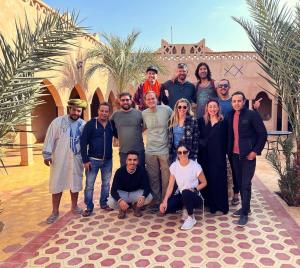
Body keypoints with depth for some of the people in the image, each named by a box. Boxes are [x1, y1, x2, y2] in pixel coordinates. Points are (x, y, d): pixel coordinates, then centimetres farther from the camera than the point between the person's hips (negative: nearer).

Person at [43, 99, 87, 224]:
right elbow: (50, 139, -5)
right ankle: (55, 211, 18)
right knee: (57, 185, 5)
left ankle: (74, 206, 32)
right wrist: (47, 155, -7)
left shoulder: (83, 125, 1)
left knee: (76, 184, 14)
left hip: (76, 160, 2)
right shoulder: (58, 121, -6)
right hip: (59, 159, -2)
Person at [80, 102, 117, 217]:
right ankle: (89, 207, 17)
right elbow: (83, 142, -8)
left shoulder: (111, 124, 3)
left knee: (106, 183, 14)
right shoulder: (90, 124, -7)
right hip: (93, 159, -3)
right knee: (89, 184, 3)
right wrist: (85, 160, -12)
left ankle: (104, 203, 30)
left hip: (108, 160, 3)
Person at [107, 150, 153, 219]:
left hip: (136, 193, 1)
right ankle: (122, 208, 5)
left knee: (149, 197, -28)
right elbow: (113, 190, -25)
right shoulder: (120, 171, -23)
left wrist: (143, 197, -44)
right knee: (111, 202, -31)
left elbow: (146, 187, -20)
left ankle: (136, 206, 5)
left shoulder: (142, 170, -21)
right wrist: (120, 200, -47)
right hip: (122, 193, -1)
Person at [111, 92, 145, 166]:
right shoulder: (115, 115, 2)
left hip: (139, 151, -1)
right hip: (123, 152, 1)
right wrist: (120, 136, 9)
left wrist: (139, 132, -1)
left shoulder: (139, 113, -2)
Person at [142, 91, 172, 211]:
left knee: (166, 177, 5)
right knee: (153, 178, 9)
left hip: (165, 150, -2)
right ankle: (155, 201, 23)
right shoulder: (143, 114, 3)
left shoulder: (166, 109, -4)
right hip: (150, 151, 2)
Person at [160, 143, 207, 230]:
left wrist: (194, 189, -20)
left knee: (186, 193, -39)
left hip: (195, 197, -4)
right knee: (165, 207, -22)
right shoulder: (174, 166, -6)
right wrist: (165, 201, -20)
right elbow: (170, 186, -7)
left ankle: (191, 218, -11)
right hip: (181, 196, 4)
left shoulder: (195, 166, -16)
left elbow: (204, 182, -2)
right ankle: (187, 209, 8)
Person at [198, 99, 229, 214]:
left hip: (219, 156, -1)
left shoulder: (223, 122, 2)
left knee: (219, 179, 2)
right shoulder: (202, 121, 5)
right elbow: (198, 137, 4)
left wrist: (224, 152, -5)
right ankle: (211, 204, 19)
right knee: (208, 179, 7)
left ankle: (222, 205, 13)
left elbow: (225, 140, 1)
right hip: (205, 155, 2)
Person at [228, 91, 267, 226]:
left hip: (248, 155, -6)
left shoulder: (252, 114, -10)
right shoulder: (231, 115, 6)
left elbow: (263, 134, -10)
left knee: (246, 184, -5)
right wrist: (229, 150, 6)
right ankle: (245, 207, 29)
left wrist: (255, 151, -13)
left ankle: (245, 213, 5)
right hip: (235, 155, 6)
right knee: (240, 183, 14)